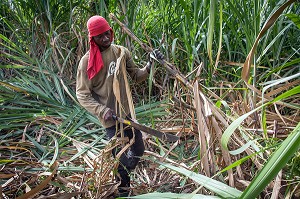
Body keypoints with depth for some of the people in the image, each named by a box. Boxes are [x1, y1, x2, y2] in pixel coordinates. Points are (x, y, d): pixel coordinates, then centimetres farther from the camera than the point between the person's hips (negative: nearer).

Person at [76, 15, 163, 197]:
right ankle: (123, 190, 34)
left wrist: (150, 66, -15)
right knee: (122, 159, 6)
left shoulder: (121, 52, -1)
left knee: (139, 150, 19)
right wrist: (101, 110, -24)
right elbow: (82, 94, -11)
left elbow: (137, 76, 4)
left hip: (128, 112, 5)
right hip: (111, 118, -5)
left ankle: (122, 176, 47)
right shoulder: (87, 61, -13)